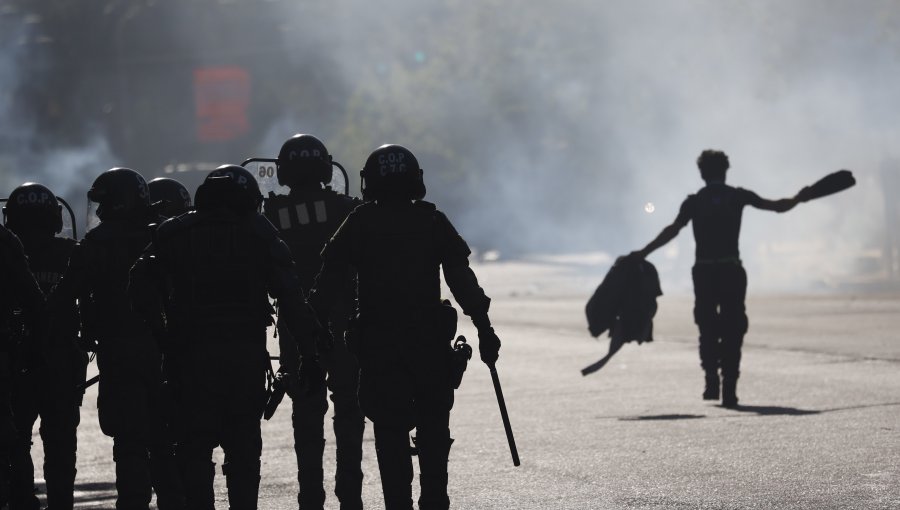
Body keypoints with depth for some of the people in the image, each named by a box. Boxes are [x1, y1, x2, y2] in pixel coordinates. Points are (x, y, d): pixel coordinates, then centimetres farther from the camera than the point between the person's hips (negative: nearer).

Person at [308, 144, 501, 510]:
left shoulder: (358, 225, 2)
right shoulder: (433, 222, 2)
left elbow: (328, 282, 0)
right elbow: (462, 278, -2)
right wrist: (484, 328, 1)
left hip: (377, 345, 0)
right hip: (431, 343, 0)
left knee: (390, 432, 4)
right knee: (434, 430, 12)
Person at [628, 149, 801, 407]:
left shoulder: (694, 201, 2)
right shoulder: (738, 196, 3)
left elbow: (673, 229, -9)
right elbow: (777, 206, 8)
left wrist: (644, 252, -9)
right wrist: (799, 199, 26)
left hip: (704, 272, 0)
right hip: (731, 270, 0)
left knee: (707, 327, 15)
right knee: (732, 330, 5)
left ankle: (711, 377, 0)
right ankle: (729, 389, -2)